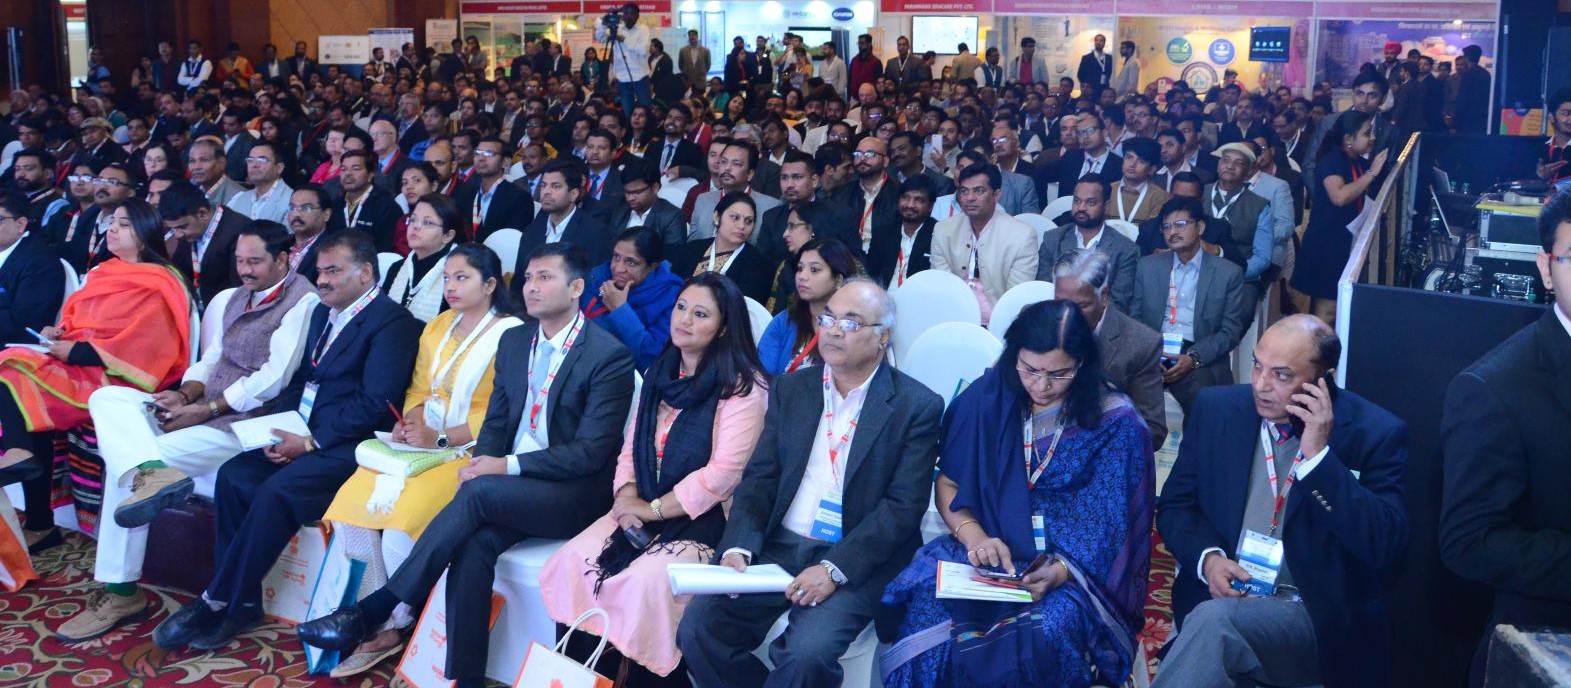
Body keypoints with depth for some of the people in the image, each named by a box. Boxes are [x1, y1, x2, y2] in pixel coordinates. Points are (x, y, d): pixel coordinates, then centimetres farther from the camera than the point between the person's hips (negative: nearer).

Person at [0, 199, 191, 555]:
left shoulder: (156, 288, -6)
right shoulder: (104, 273, 20)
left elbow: (140, 346, -15)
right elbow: (76, 318, 24)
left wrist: (76, 350, -16)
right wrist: (58, 333, 1)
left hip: (112, 378, -7)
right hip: (77, 365, 7)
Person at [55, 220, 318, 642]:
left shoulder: (301, 302, -11)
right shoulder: (235, 297, 19)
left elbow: (272, 380, -17)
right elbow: (212, 358, 19)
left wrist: (202, 411, -16)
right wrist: (185, 394, -3)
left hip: (246, 422, -9)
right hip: (205, 411, 9)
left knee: (123, 464, -17)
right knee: (107, 398, -9)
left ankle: (120, 592, -8)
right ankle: (152, 472, -36)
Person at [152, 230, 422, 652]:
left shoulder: (392, 322, -11)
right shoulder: (323, 313, 17)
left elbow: (373, 404, -18)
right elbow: (300, 380, 19)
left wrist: (311, 441, -18)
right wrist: (279, 425, 0)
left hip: (349, 445, -8)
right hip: (304, 435, 9)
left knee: (276, 491, -27)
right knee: (234, 475, -12)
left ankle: (215, 602, -13)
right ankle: (242, 603, -7)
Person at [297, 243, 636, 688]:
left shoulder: (609, 356, -11)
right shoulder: (514, 341, 11)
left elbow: (590, 451, -15)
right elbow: (495, 421, 13)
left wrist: (509, 466, -21)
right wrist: (481, 462, -9)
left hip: (574, 495, -5)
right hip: (505, 487, 5)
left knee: (479, 493, -31)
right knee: (475, 543, -27)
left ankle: (372, 611, -23)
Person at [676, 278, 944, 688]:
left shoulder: (917, 406, -4)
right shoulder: (790, 389, 10)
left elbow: (904, 506, -10)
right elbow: (759, 479, 7)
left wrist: (835, 569, -20)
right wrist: (738, 547, -11)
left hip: (857, 563, -4)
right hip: (776, 547, 4)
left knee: (806, 654, -28)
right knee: (697, 630, -14)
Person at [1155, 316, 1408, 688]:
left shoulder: (1375, 432, -6)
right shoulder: (1216, 409, 4)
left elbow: (1385, 548, -15)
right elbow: (1175, 504, 9)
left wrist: (1317, 456, -21)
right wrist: (1208, 557, -11)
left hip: (1315, 618, -3)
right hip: (1219, 592, 4)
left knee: (1214, 621, -32)